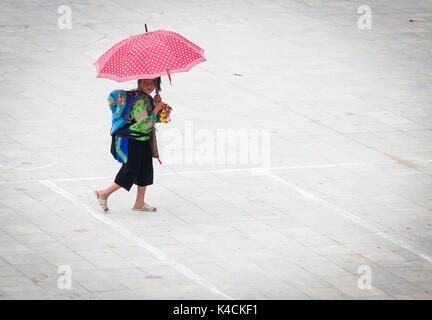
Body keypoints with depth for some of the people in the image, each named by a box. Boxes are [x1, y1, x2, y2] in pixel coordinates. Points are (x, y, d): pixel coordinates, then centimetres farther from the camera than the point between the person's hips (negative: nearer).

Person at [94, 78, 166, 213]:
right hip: (132, 142, -10)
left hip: (143, 141, 10)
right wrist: (156, 109, -20)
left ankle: (140, 203, 22)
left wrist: (158, 103, 0)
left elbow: (157, 119, 16)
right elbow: (145, 125, -25)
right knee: (129, 173, -4)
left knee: (145, 171, 12)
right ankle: (103, 194, 9)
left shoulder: (148, 99, 9)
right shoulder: (138, 101, -21)